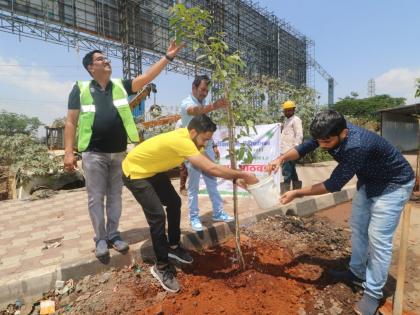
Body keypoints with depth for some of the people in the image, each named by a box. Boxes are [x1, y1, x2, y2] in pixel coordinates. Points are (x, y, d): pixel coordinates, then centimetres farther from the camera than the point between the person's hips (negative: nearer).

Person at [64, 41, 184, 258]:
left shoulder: (120, 86, 7)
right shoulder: (81, 89, -1)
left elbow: (146, 77, -2)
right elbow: (71, 122, -2)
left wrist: (168, 57, -8)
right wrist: (68, 152, -8)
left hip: (118, 152, 3)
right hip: (94, 154, -3)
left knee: (115, 195, 12)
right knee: (96, 198, 6)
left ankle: (113, 235, 27)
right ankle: (101, 239, 22)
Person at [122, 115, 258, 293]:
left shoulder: (187, 137, -8)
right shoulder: (181, 141, -36)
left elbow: (207, 166, -2)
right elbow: (211, 169, -42)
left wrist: (234, 177, -10)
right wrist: (243, 175, -32)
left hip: (153, 170, 10)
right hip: (134, 172, -9)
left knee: (174, 202, 12)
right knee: (157, 215, -17)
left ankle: (173, 247, 30)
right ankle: (161, 266, 1)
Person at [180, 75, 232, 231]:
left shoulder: (204, 103, 12)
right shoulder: (187, 102, -12)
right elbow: (195, 111, -38)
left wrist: (213, 144, 16)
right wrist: (214, 106, -55)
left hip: (207, 148, 7)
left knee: (212, 182, 13)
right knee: (194, 186, 2)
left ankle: (218, 212, 25)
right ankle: (194, 217, 15)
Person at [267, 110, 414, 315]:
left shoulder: (357, 146, -42)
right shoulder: (331, 133, -19)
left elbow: (335, 184, -34)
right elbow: (305, 147, -6)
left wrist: (297, 193, -30)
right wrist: (282, 158, -23)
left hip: (393, 185, -8)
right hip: (368, 181, 8)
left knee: (378, 236, -8)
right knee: (357, 227, 13)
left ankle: (373, 293, 8)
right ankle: (357, 273, 30)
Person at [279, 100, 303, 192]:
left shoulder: (296, 120, -6)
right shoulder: (287, 121, 20)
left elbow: (299, 135, -13)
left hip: (291, 151, -9)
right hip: (285, 150, 9)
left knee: (286, 171, -11)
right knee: (291, 171, 14)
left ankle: (285, 190, -7)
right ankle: (297, 188, 24)